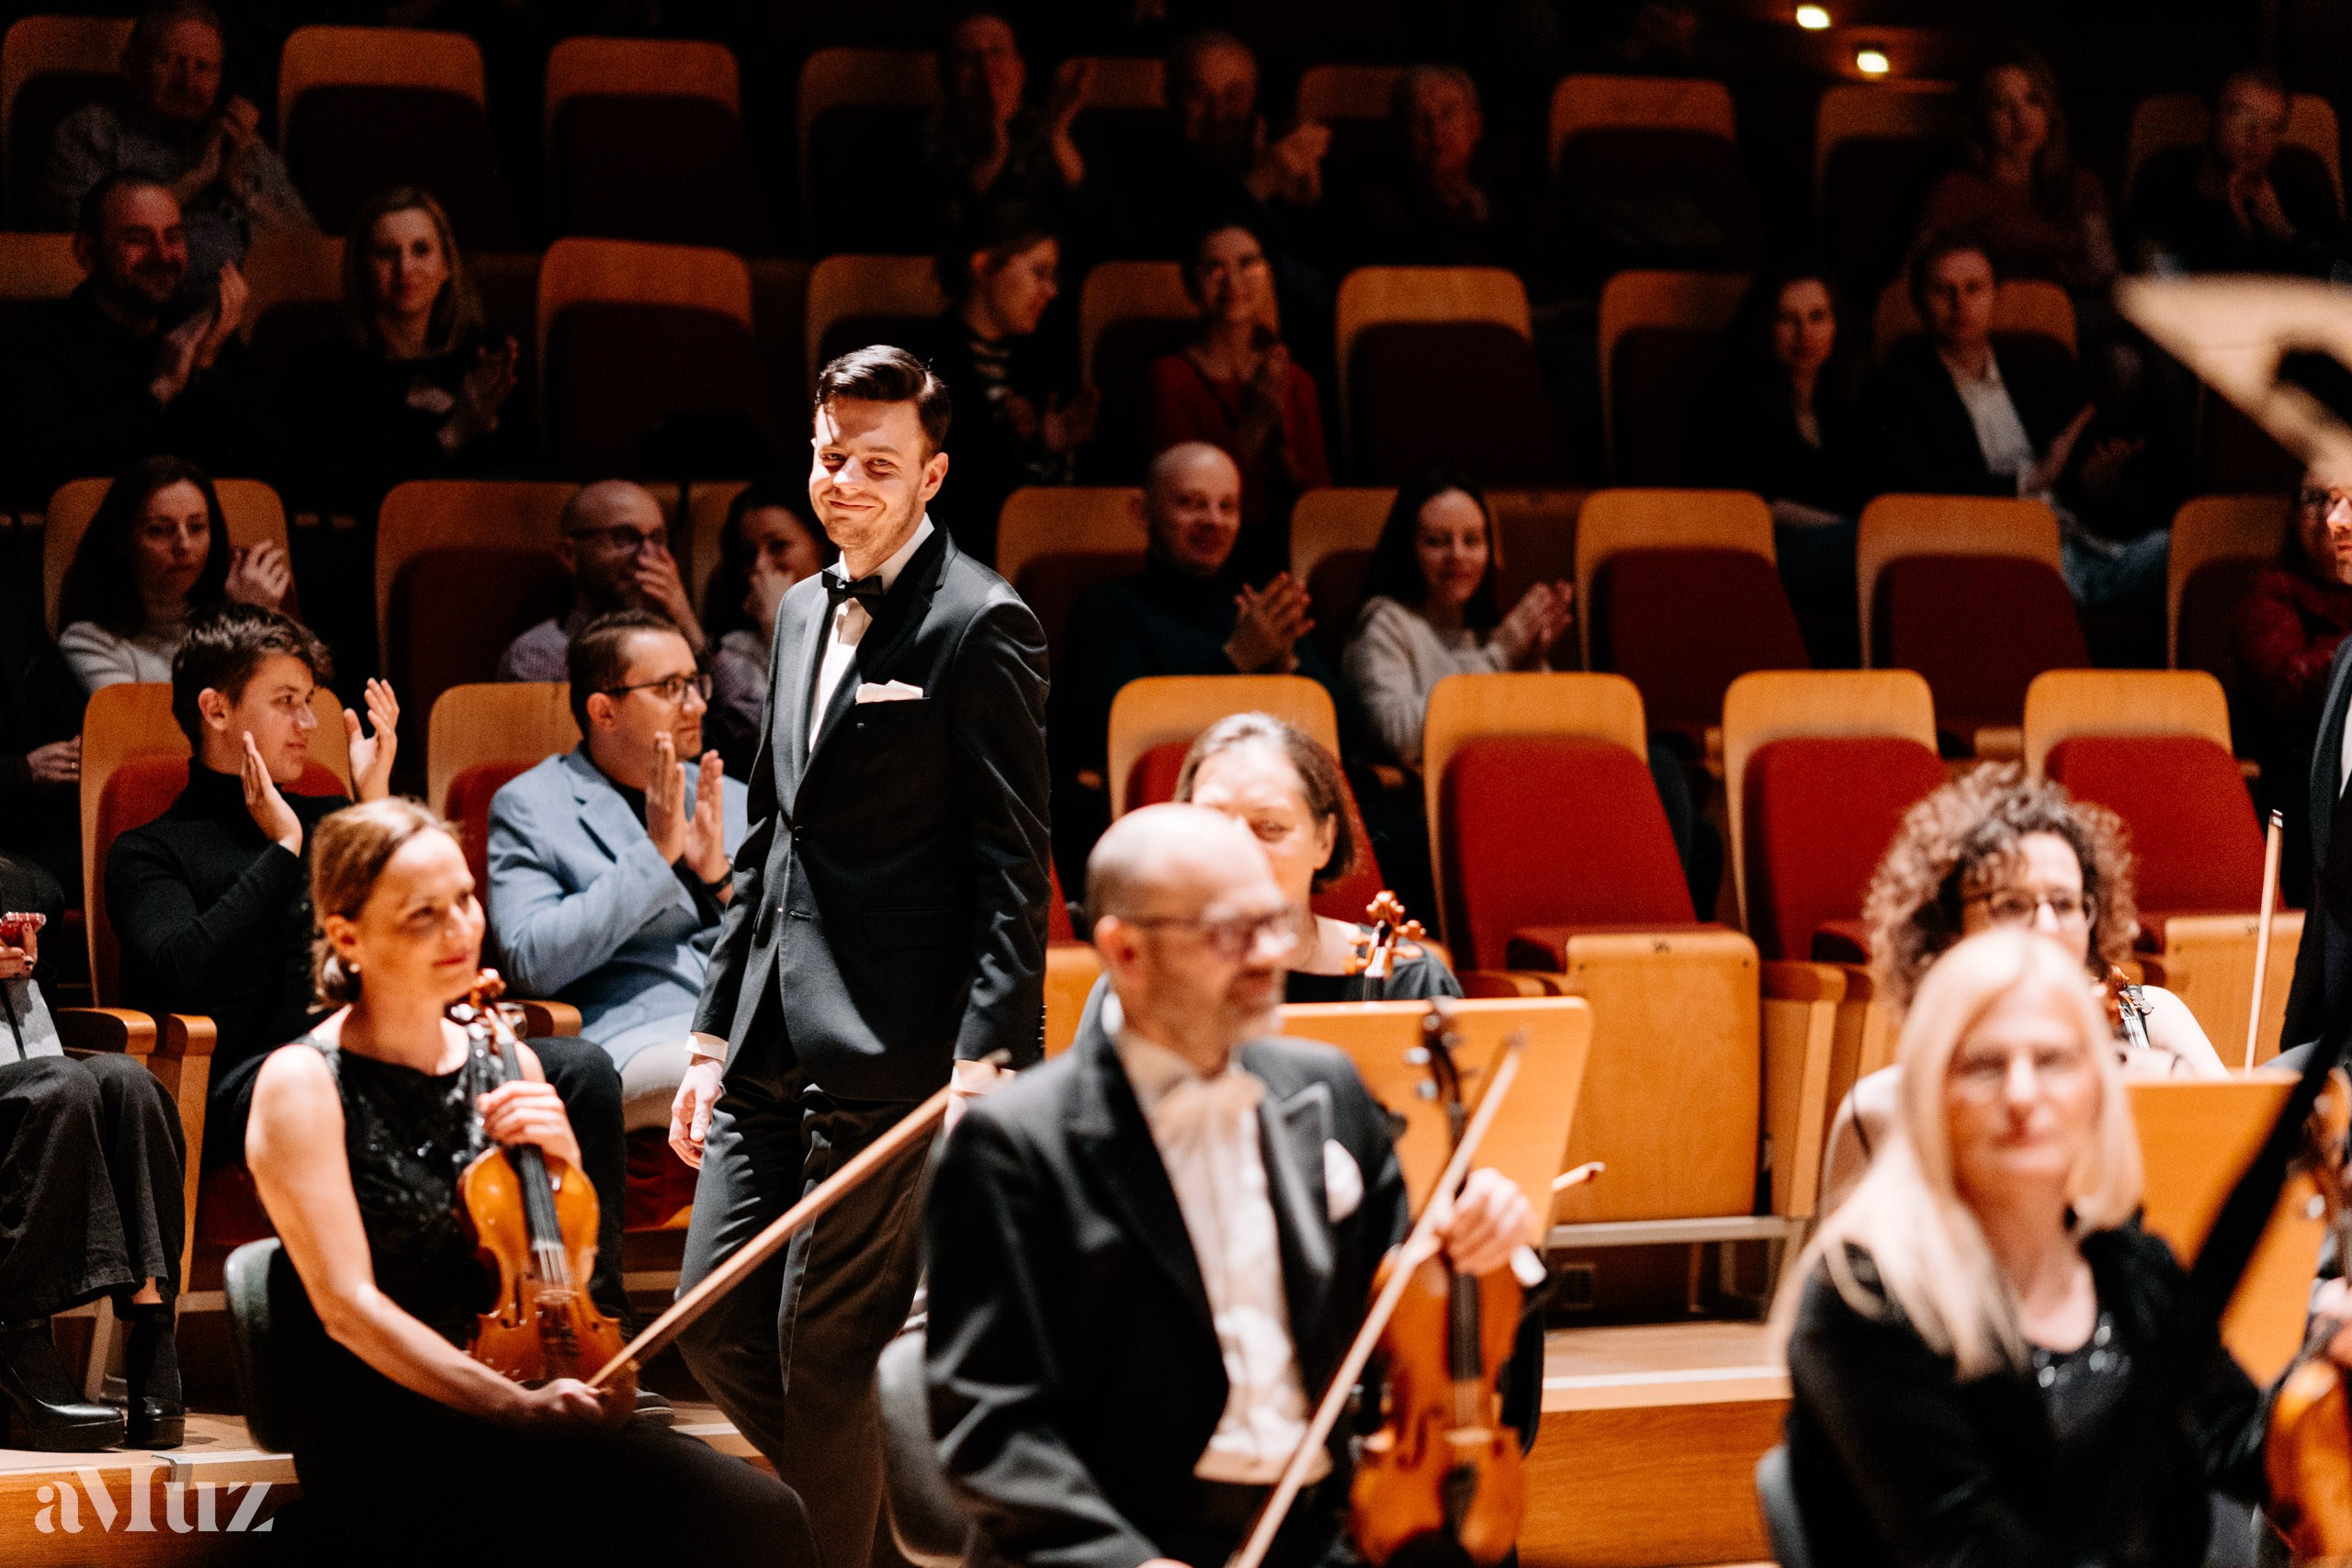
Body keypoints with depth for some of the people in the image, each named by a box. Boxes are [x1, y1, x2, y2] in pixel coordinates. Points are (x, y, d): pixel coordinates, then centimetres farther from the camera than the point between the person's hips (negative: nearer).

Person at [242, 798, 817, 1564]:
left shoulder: (504, 1068, 14)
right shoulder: (304, 1084, -4)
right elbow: (349, 1307, -14)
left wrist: (561, 1158, 3)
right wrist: (519, 1407, -23)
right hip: (384, 1453, -6)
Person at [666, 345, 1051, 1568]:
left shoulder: (980, 623, -8)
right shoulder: (803, 610, 17)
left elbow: (1014, 868, -11)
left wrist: (988, 1056, -19)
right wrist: (716, 1035, 18)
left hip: (888, 1052, -8)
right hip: (774, 1049, 8)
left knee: (822, 1343, -4)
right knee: (715, 1324, 8)